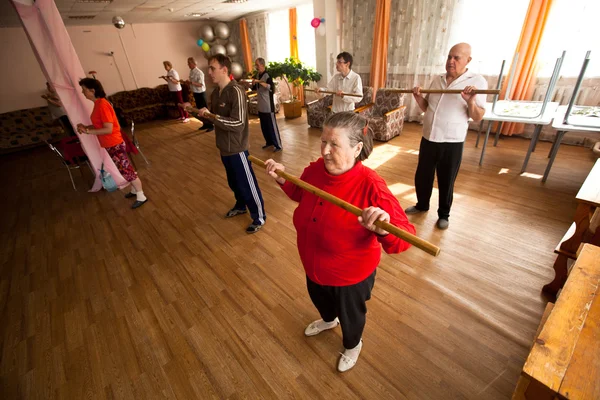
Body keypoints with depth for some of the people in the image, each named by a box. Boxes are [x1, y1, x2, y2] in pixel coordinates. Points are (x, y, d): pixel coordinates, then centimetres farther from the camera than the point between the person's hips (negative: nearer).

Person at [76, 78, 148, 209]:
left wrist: (88, 131, -20)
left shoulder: (102, 105, -21)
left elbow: (108, 129, -24)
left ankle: (141, 197, 7)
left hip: (114, 144, -9)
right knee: (125, 169, 18)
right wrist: (86, 127, 2)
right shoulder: (98, 103, 9)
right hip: (110, 144, 9)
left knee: (127, 170, -2)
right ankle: (135, 190, 32)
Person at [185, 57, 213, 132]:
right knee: (199, 109, 13)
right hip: (195, 93, 9)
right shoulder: (191, 71, 8)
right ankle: (205, 124, 22)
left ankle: (211, 125, 2)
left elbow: (201, 84, -24)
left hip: (201, 93, -9)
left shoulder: (199, 72, -18)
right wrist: (188, 82, -2)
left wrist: (191, 82, -29)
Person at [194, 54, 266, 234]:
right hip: (223, 147, 8)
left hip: (237, 148, -8)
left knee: (247, 184, 2)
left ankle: (259, 217, 17)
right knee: (233, 182, 22)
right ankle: (240, 206, 45)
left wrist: (211, 116, -26)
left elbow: (238, 123, -27)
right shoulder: (215, 93, 8)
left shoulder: (236, 91, -19)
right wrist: (203, 113, 2)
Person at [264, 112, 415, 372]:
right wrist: (282, 179, -6)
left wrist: (384, 230, -57)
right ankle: (328, 320, 73)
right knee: (319, 298, 36)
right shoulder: (315, 169, -15)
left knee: (351, 314, 26)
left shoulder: (370, 186, -34)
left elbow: (405, 236, -36)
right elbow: (300, 194, 8)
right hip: (314, 263, 6)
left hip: (351, 273, -5)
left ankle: (352, 345, 62)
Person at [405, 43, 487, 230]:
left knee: (446, 181, 7)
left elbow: (478, 117, -10)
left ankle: (443, 214, 27)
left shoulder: (477, 81, -6)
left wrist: (471, 101, -29)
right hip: (428, 138, 5)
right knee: (422, 176, 15)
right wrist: (418, 97, -4)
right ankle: (422, 205, 37)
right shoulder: (437, 80, 8)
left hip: (452, 142, -4)